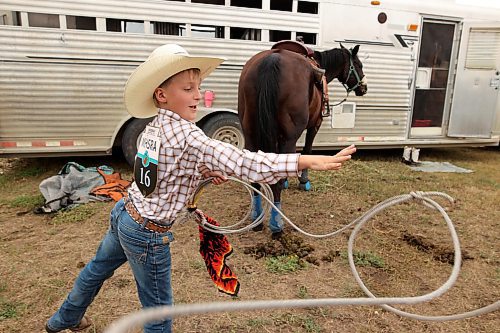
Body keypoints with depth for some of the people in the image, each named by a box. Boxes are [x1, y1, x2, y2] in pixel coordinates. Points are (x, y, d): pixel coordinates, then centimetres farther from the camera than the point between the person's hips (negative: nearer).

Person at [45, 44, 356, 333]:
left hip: (124, 214, 9)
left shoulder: (156, 126, -1)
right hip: (148, 234, -9)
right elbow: (241, 163, -37)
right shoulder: (184, 134, -28)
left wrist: (209, 172, -1)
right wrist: (308, 160, -40)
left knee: (98, 268, 33)